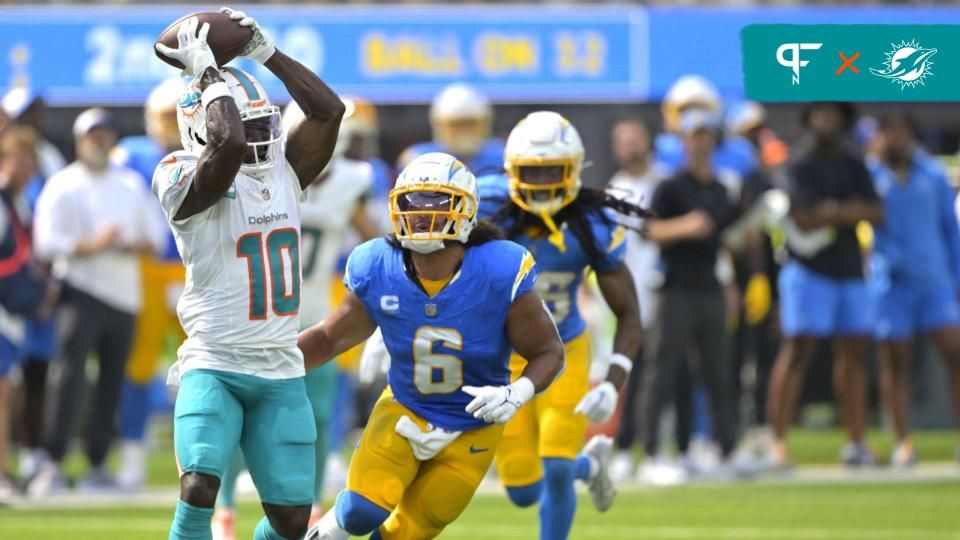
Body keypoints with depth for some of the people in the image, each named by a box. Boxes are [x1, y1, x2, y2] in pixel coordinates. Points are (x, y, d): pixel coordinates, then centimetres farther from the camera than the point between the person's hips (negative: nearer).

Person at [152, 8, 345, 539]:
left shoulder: (283, 171, 7)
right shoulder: (187, 182, -11)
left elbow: (329, 110, -3)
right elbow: (230, 143, -30)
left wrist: (266, 53, -2)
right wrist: (207, 72, -17)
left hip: (281, 374, 5)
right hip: (214, 368, -5)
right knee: (199, 488, -25)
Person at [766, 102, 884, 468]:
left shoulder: (852, 166, 12)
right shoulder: (800, 166, -6)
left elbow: (875, 214, 2)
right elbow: (804, 218, -17)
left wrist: (833, 211, -12)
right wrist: (850, 213, -8)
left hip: (850, 271, 6)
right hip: (809, 270, -6)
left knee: (853, 352, 7)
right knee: (797, 350, -11)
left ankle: (856, 442, 13)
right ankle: (777, 443, -13)